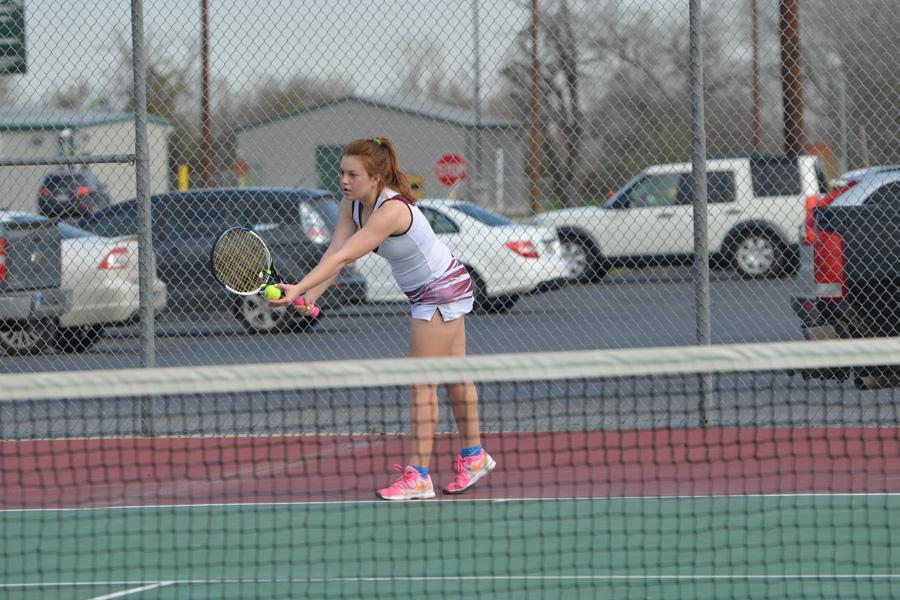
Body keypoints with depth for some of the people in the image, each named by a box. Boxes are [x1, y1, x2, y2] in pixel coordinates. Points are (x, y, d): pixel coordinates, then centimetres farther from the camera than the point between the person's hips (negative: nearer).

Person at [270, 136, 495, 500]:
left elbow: (344, 257, -41)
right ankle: (473, 457, 32)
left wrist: (300, 288, -47)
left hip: (443, 290, -10)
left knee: (421, 383, -9)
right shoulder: (352, 204, -7)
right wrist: (310, 296, -30)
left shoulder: (391, 210, -34)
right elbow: (334, 253, -16)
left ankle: (418, 476, -7)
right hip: (423, 291, 10)